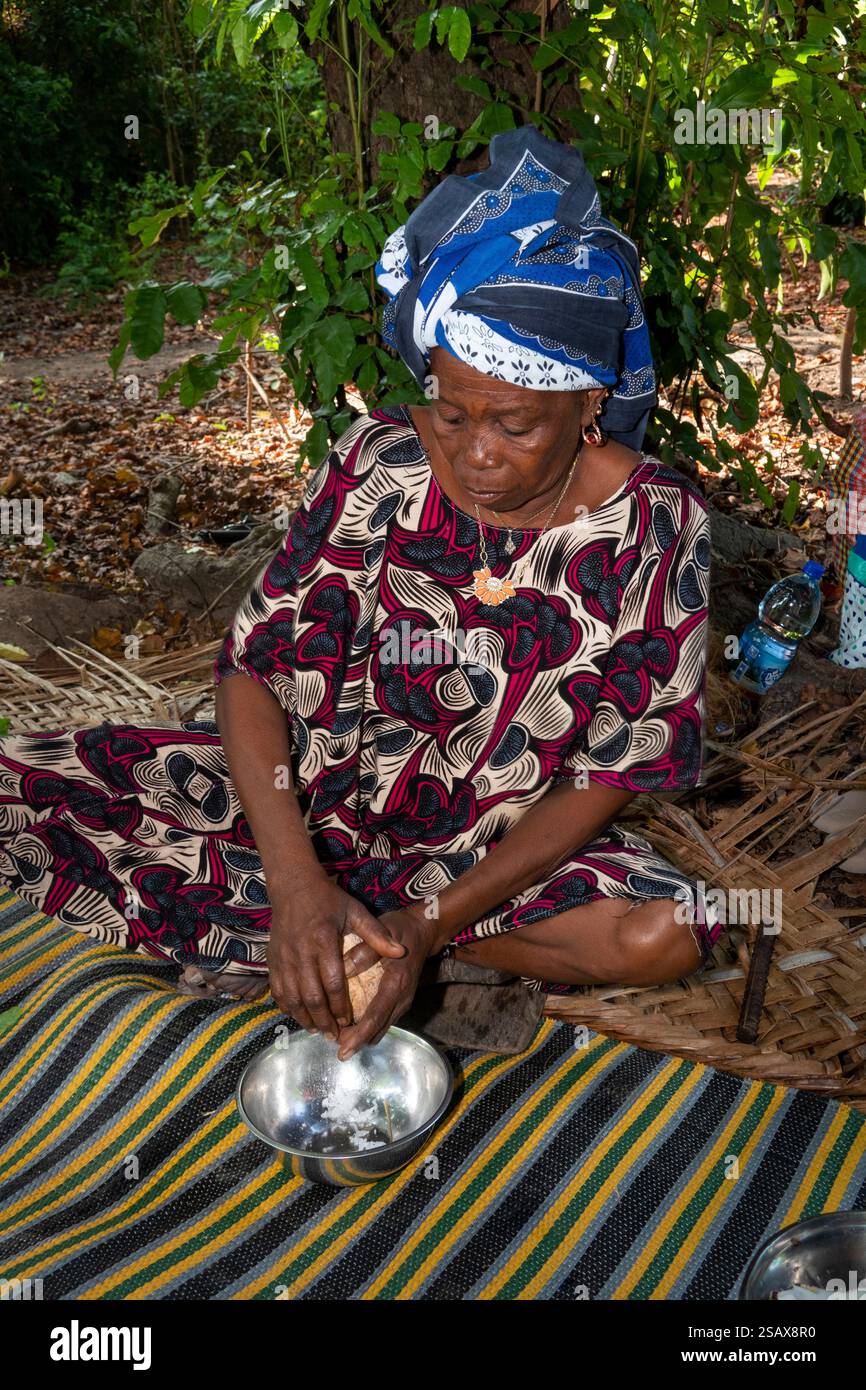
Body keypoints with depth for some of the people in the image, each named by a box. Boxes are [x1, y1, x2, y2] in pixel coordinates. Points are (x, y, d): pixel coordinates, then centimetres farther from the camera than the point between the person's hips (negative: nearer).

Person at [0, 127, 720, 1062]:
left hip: (505, 843, 2)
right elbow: (255, 671, -15)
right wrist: (297, 884, -29)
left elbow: (608, 775, -14)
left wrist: (432, 921, -24)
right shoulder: (381, 462, -14)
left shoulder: (653, 527, -16)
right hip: (314, 790, 0)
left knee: (663, 934, -31)